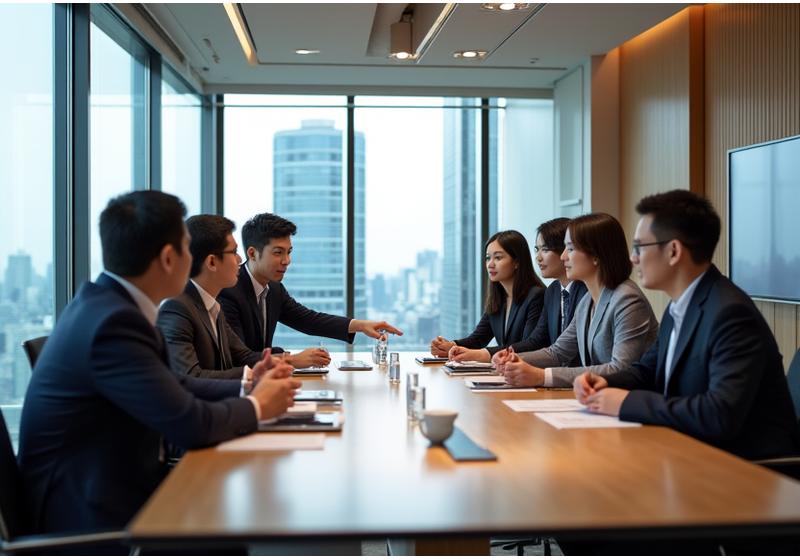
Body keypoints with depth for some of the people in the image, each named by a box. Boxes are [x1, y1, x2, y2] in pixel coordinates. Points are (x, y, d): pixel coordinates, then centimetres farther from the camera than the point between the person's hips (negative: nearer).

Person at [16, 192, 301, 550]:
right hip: (90, 513, -8)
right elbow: (190, 423, -24)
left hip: (106, 485, 9)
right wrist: (257, 406, -6)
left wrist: (247, 388, 6)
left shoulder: (106, 303, 4)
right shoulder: (115, 322, -25)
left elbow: (172, 387, 13)